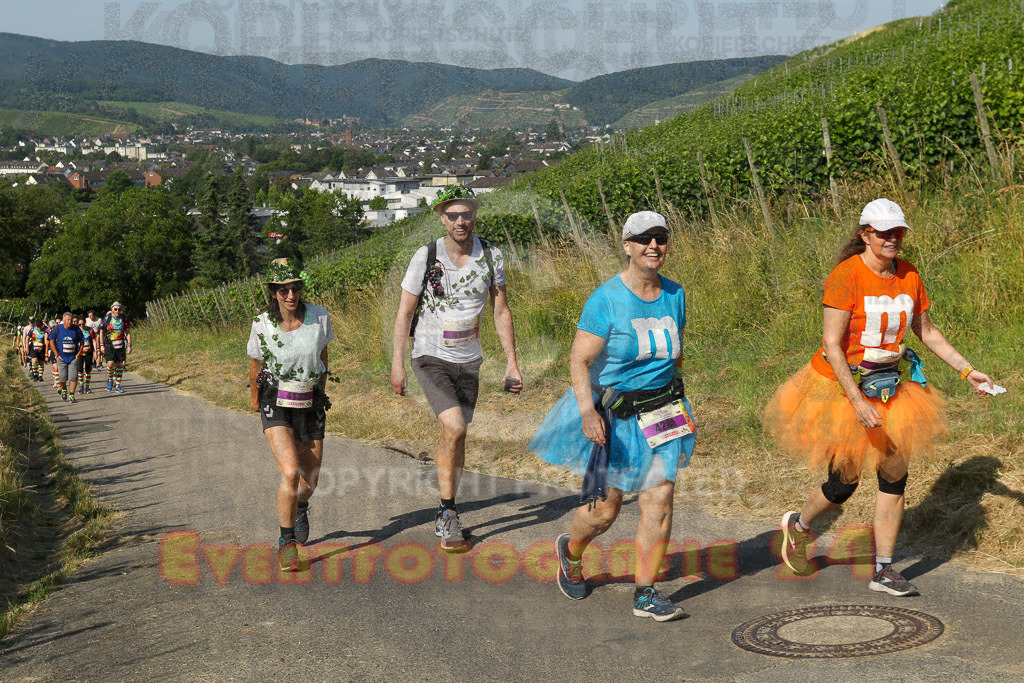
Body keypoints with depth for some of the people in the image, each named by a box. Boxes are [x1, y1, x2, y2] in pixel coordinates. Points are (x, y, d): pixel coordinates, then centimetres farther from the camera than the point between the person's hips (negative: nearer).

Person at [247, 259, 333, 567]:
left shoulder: (319, 317, -11)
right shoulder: (262, 326, -14)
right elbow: (256, 366, 5)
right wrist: (255, 399, 20)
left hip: (310, 406, 3)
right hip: (276, 407, -3)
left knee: (310, 478, 15)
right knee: (290, 472, -23)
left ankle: (301, 507, 52)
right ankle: (286, 542, -6)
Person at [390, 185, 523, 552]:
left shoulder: (491, 257, -3)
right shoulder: (426, 257, -12)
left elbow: (501, 311, 4)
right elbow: (404, 312, -6)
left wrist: (512, 363, 1)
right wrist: (397, 364, -9)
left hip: (468, 361, 4)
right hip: (430, 357, -4)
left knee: (456, 438, 12)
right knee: (454, 429, -21)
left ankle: (446, 517, 25)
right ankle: (448, 514, -10)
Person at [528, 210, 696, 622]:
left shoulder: (675, 295, 2)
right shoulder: (605, 300, -15)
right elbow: (579, 361, -17)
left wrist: (676, 408, 19)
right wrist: (588, 412, -30)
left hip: (661, 412, 4)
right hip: (611, 414, -4)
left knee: (660, 500, -4)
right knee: (604, 509, 4)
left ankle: (645, 594, 6)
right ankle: (570, 553, 37)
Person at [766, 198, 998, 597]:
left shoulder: (909, 277, 1)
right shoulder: (846, 276, -19)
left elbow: (927, 332, 14)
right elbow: (831, 345, -22)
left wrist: (967, 370, 7)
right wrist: (857, 401, -27)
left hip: (890, 388, 6)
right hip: (842, 387, -5)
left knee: (895, 475, 2)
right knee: (845, 482, 3)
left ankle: (883, 571, 14)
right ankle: (798, 525, 34)